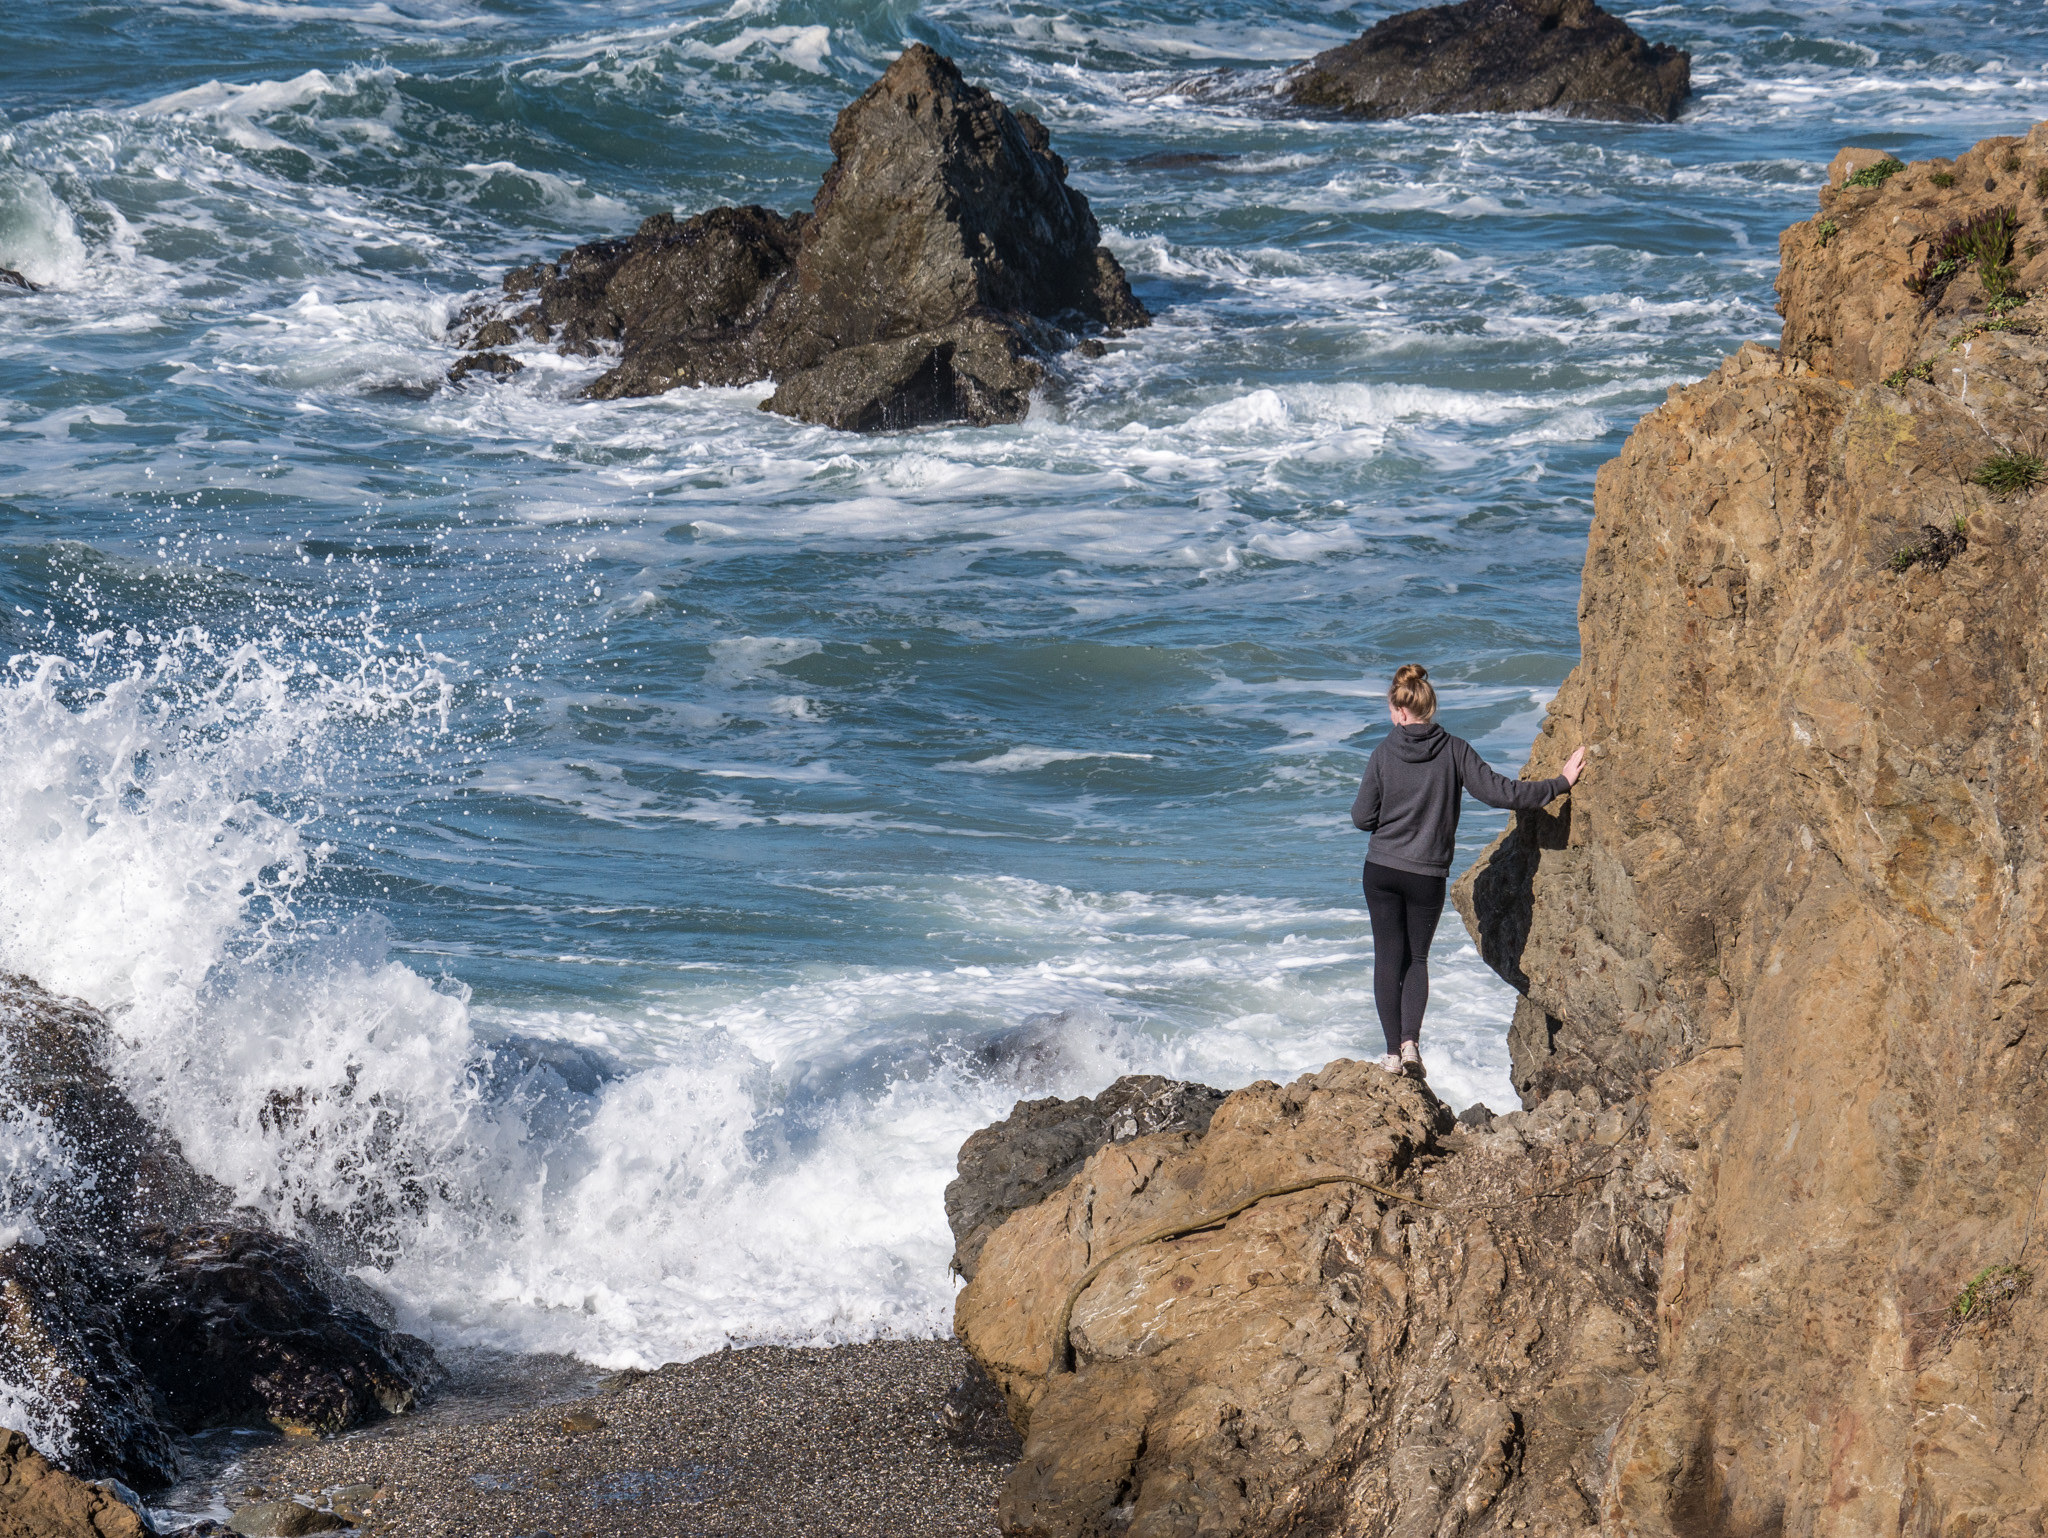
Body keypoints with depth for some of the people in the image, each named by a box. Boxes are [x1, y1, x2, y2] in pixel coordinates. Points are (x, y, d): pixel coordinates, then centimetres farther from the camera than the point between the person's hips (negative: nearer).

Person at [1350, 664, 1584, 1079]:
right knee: (1417, 957, 15)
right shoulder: (1454, 751, -6)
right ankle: (1411, 1041, -2)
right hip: (1427, 874, 1)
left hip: (1382, 871, 0)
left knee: (1388, 957, 8)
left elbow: (1363, 817, -4)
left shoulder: (1384, 753, -7)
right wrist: (1561, 784, 1)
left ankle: (1393, 1050, 3)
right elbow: (1499, 792, -8)